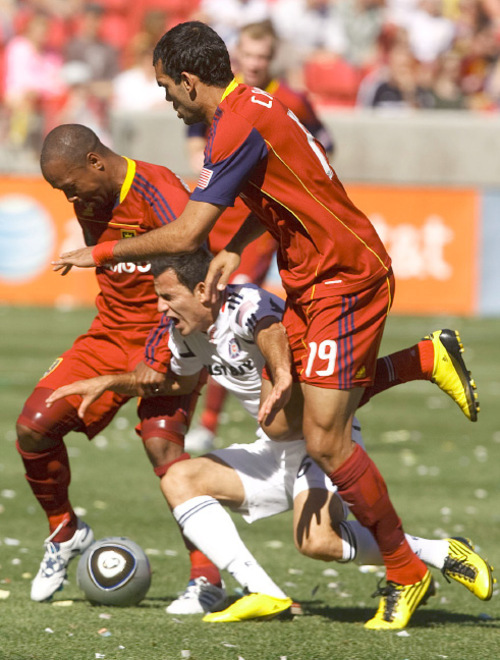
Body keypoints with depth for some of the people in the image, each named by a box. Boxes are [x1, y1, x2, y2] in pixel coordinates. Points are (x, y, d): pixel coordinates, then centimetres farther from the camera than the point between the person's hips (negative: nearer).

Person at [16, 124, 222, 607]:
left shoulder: (159, 193, -22)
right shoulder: (89, 203, 3)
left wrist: (157, 362, -32)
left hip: (168, 338, -7)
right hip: (112, 333, 7)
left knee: (161, 441, -26)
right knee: (33, 425, -7)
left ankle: (207, 576, -22)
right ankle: (65, 532, 17)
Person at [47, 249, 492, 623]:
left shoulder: (245, 305, -22)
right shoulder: (185, 332, 4)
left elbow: (273, 330, -46)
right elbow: (179, 379, 26)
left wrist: (282, 377, -67)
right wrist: (109, 383, 17)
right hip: (275, 451, 9)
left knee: (316, 541, -31)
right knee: (179, 480, -6)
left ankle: (437, 554, -10)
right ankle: (264, 594, -17)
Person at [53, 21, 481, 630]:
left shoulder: (239, 127, -21)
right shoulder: (248, 107, 10)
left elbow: (186, 235, -20)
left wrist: (101, 253, -8)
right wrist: (234, 251, 6)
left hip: (345, 281, -10)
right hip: (309, 284, 10)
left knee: (324, 440, -12)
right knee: (279, 424, 7)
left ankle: (406, 575, 0)